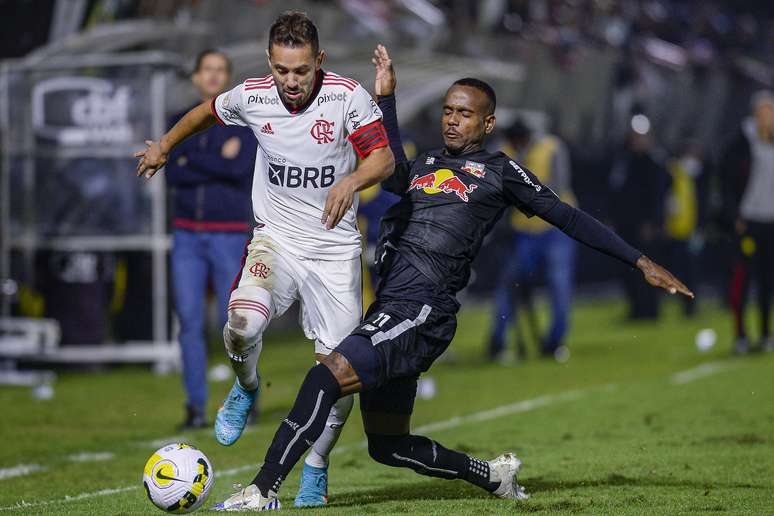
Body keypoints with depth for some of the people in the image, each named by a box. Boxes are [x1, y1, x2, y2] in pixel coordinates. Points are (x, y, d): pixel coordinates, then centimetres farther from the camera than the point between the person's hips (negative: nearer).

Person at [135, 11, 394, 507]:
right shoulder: (252, 96, -5)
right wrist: (164, 145, 29)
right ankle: (246, 389, 7)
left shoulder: (348, 95, -14)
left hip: (335, 247, -1)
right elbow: (207, 112, 16)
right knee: (243, 323, -28)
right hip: (276, 238, 1)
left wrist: (352, 180, -36)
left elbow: (384, 158, -15)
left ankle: (316, 469, 17)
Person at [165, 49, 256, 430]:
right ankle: (195, 407, -1)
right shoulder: (180, 123, 11)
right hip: (187, 237, 3)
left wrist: (193, 160, -9)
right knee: (190, 322, -4)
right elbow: (172, 174, -3)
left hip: (229, 236, -3)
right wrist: (220, 162, -12)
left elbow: (243, 167, -15)